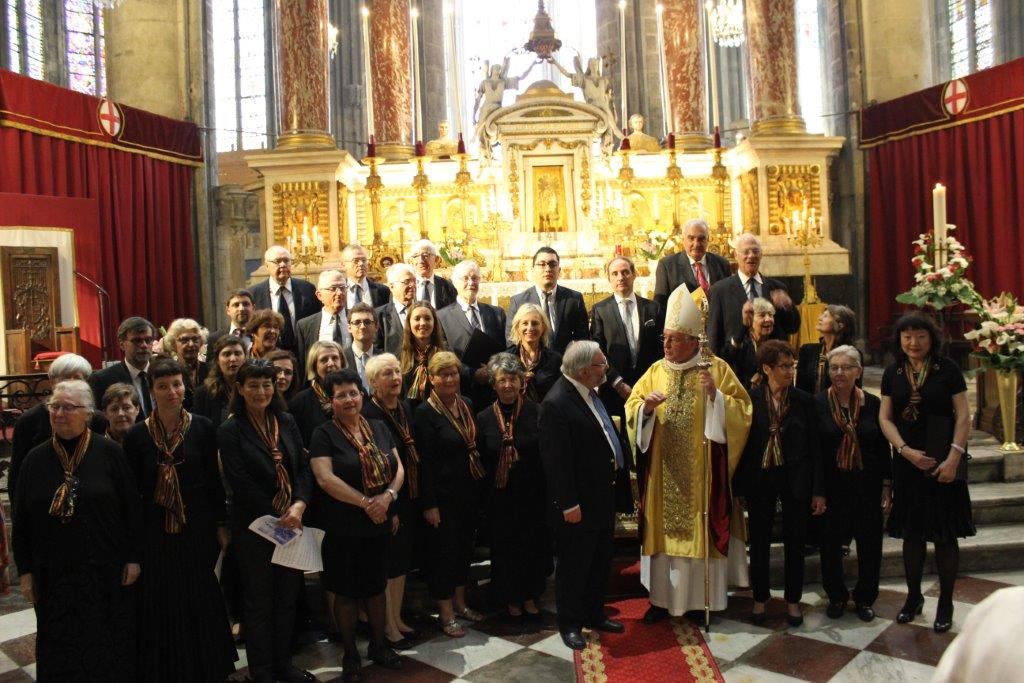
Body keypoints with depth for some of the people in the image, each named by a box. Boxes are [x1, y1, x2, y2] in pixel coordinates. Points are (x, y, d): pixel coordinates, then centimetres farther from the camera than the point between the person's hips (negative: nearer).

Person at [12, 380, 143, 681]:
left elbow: (132, 508, -5)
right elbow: (21, 520, 5)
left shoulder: (110, 452, -8)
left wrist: (133, 558, -4)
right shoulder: (36, 459, 0)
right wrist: (25, 571, 5)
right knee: (60, 649, 14)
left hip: (105, 571, -2)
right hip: (53, 574, 2)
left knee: (109, 647, 11)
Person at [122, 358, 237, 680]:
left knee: (201, 600, 13)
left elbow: (214, 481, -1)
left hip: (198, 527, 0)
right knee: (161, 604, 11)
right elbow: (132, 492, -1)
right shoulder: (137, 435, -6)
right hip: (155, 531, 0)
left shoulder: (203, 427, -7)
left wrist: (221, 525, 1)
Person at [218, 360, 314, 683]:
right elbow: (240, 483, -13)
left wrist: (299, 505, -15)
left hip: (292, 523, 4)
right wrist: (277, 517, -14)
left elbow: (303, 468, 1)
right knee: (259, 602, 9)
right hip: (254, 526, -4)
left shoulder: (286, 422, 4)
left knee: (287, 598, 14)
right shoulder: (230, 431, -8)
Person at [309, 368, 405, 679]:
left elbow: (399, 468, 4)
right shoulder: (324, 434, -9)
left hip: (380, 525, 4)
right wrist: (366, 502, -19)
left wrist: (388, 495, -15)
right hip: (343, 528, -4)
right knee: (346, 591, 9)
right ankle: (350, 652, 27)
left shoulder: (379, 428, 6)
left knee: (377, 586, 16)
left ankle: (378, 644, 34)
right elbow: (325, 479, -19)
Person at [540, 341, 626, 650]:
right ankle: (570, 623, 25)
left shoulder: (590, 392, 4)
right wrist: (569, 504, -21)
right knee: (574, 564, 8)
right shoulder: (556, 403, -23)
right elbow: (556, 460, -23)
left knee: (601, 560, 21)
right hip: (578, 503, -9)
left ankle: (595, 614, 38)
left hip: (602, 494, 9)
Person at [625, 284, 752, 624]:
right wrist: (646, 406, -15)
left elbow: (741, 409, -6)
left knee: (700, 529, 5)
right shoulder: (656, 371, 6)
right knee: (663, 530, 7)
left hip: (701, 471, -3)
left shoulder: (717, 368, -3)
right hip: (663, 472, 3)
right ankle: (662, 597, 19)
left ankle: (700, 598, 20)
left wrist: (715, 395, -21)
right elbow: (632, 409, 6)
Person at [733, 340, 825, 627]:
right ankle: (760, 598, 26)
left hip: (796, 479, 1)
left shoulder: (804, 400, -2)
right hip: (760, 479, 0)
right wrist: (739, 487, -3)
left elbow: (814, 446, -1)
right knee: (759, 542, 9)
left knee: (794, 543, 10)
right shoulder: (750, 398, -5)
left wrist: (818, 490, -3)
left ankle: (793, 600, 27)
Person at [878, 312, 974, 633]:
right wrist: (906, 450, -11)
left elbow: (963, 416, -7)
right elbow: (885, 418, 3)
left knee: (945, 533, 4)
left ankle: (945, 603, 18)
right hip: (907, 462, 3)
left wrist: (954, 457, -15)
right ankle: (913, 596, 26)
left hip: (943, 463, -2)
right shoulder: (892, 373, 4)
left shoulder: (947, 369, -5)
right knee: (912, 532, 11)